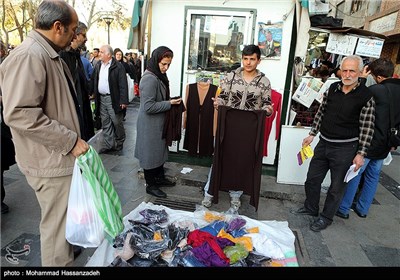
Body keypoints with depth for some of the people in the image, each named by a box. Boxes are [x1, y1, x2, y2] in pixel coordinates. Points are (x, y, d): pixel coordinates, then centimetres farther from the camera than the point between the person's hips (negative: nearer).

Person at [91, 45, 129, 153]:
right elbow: (93, 81, 16)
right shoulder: (98, 66, 11)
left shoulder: (118, 66, -10)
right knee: (105, 123, 10)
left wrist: (123, 100, -17)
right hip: (101, 98, 7)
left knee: (117, 122, 3)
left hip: (113, 99, -6)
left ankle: (119, 142, 23)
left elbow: (123, 85, -13)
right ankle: (109, 145, 20)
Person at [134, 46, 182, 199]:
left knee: (160, 151, 21)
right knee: (151, 153, 6)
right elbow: (148, 107, -26)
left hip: (158, 123, 9)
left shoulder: (159, 76, 7)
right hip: (150, 125, -9)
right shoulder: (150, 79, -22)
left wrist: (170, 101, 3)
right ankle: (150, 185, 23)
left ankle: (160, 178, 39)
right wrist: (169, 103, -21)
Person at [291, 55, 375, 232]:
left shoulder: (366, 97, -11)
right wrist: (312, 134, 10)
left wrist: (361, 154, -12)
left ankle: (326, 218, 28)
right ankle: (310, 208, 37)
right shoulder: (332, 89, 1)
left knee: (337, 186, 9)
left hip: (345, 148, -5)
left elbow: (367, 128, -10)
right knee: (312, 179, 15)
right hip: (324, 143, 5)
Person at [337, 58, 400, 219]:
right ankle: (362, 209, 29)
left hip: (369, 143, -7)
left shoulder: (375, 90, -20)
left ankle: (343, 209, 14)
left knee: (354, 174, 4)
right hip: (385, 145, 7)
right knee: (373, 176, 17)